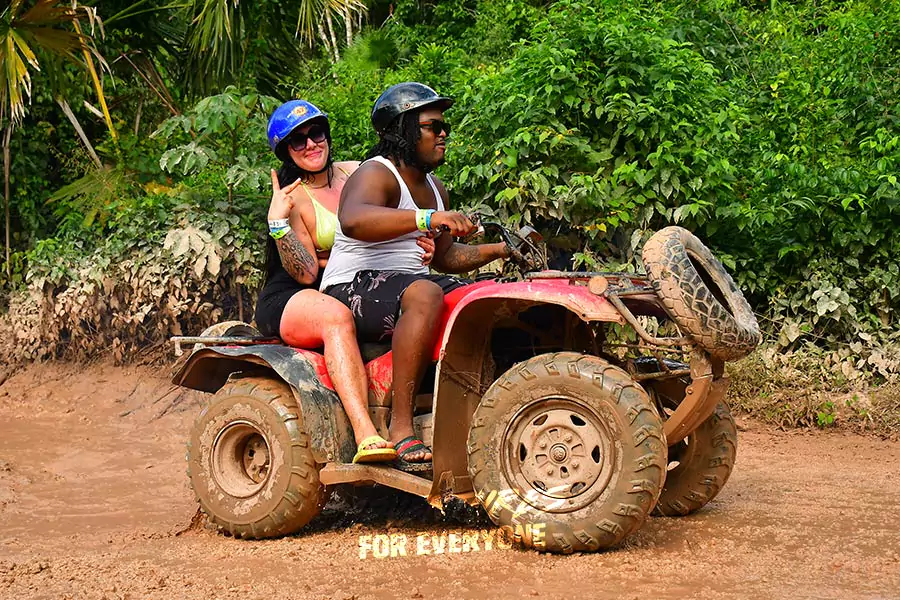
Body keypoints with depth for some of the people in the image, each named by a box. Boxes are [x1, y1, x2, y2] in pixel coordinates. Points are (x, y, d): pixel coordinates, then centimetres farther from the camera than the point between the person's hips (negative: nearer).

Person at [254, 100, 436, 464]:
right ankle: (366, 435, -52)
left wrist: (422, 245, -1)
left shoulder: (355, 174, 8)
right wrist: (277, 222, -26)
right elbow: (306, 273, -15)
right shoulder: (292, 198, -7)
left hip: (357, 292, 5)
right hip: (289, 301, -5)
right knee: (336, 316, -40)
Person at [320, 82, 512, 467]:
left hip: (407, 283, 9)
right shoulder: (375, 174, -11)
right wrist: (427, 218, -43)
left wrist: (498, 249, 13)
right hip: (353, 288, -9)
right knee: (425, 293, -37)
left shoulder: (434, 189, 19)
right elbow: (353, 221, -34)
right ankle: (401, 427, -38)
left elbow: (446, 257, 28)